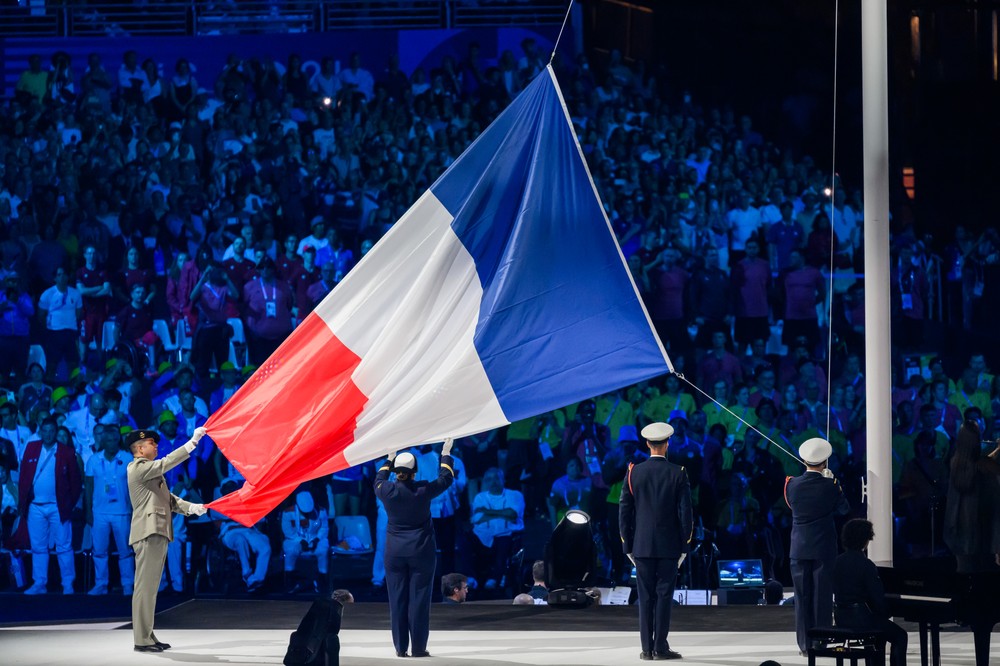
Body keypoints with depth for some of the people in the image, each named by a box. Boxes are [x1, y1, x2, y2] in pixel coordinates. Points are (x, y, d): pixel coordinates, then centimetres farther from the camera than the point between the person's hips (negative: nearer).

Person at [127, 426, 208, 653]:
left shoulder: (151, 472, 24)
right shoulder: (138, 468, -6)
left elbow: (169, 499, 20)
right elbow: (166, 463, -18)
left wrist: (191, 507, 3)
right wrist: (193, 443, -18)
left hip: (159, 534, 10)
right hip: (148, 533, -10)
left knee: (150, 588, 11)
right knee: (145, 587, -10)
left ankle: (147, 636, 14)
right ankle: (142, 640, -11)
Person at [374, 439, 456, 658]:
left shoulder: (388, 491, -6)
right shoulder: (423, 491, -10)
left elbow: (379, 481, 20)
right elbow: (445, 479, 8)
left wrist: (389, 460, 33)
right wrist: (446, 455, 22)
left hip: (395, 552, 2)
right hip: (421, 551, -2)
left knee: (397, 599, 5)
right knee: (419, 598, 0)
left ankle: (400, 647, 6)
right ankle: (418, 647, -1)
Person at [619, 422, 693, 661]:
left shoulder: (633, 472, 0)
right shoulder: (678, 473, -5)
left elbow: (624, 512, 2)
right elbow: (686, 513, -6)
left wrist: (628, 546, 8)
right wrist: (684, 546, 2)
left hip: (642, 546, 2)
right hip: (669, 547, -2)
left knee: (645, 596, 5)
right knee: (664, 595, 0)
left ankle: (647, 648, 4)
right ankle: (660, 647, -2)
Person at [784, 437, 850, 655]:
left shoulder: (792, 484, -5)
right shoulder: (830, 486, -11)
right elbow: (844, 508, 3)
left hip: (799, 549, 2)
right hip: (824, 548, -2)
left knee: (802, 597, 7)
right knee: (822, 596, 3)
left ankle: (805, 645, 7)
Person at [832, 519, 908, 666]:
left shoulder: (838, 561, 4)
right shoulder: (866, 565, -17)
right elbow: (878, 597, -16)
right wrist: (886, 613, 6)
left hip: (842, 617, 8)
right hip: (861, 617, -8)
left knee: (880, 632, 33)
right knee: (900, 636, 9)